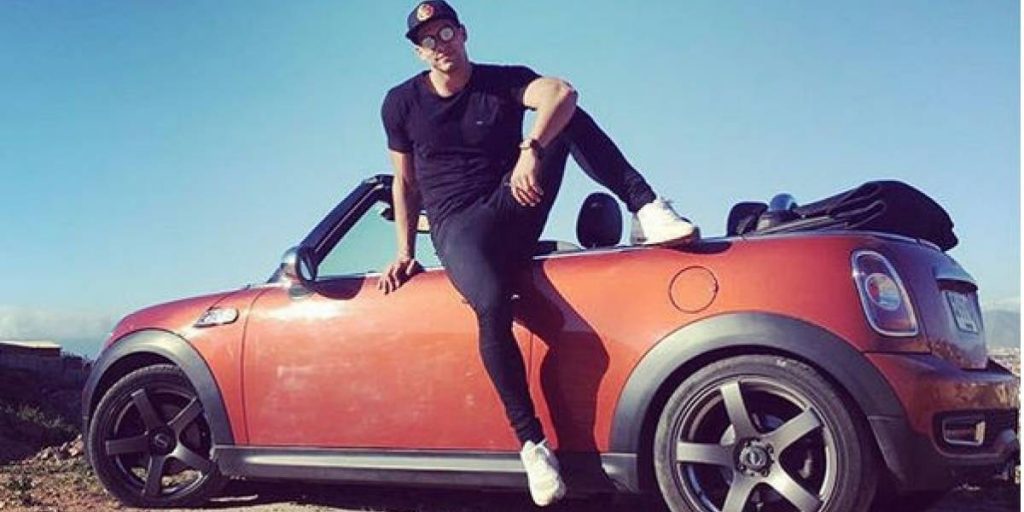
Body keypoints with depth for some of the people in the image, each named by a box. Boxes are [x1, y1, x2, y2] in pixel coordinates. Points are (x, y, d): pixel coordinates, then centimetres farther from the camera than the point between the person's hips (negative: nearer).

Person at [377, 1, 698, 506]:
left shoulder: (502, 80, 2)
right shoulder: (402, 103, 8)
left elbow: (561, 91, -21)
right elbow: (405, 184, 16)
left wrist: (532, 149, -38)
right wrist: (404, 252, 9)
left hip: (515, 207, 2)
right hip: (459, 229, -1)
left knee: (565, 118, -21)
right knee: (492, 307, -36)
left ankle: (647, 209, -31)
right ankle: (532, 442, -26)